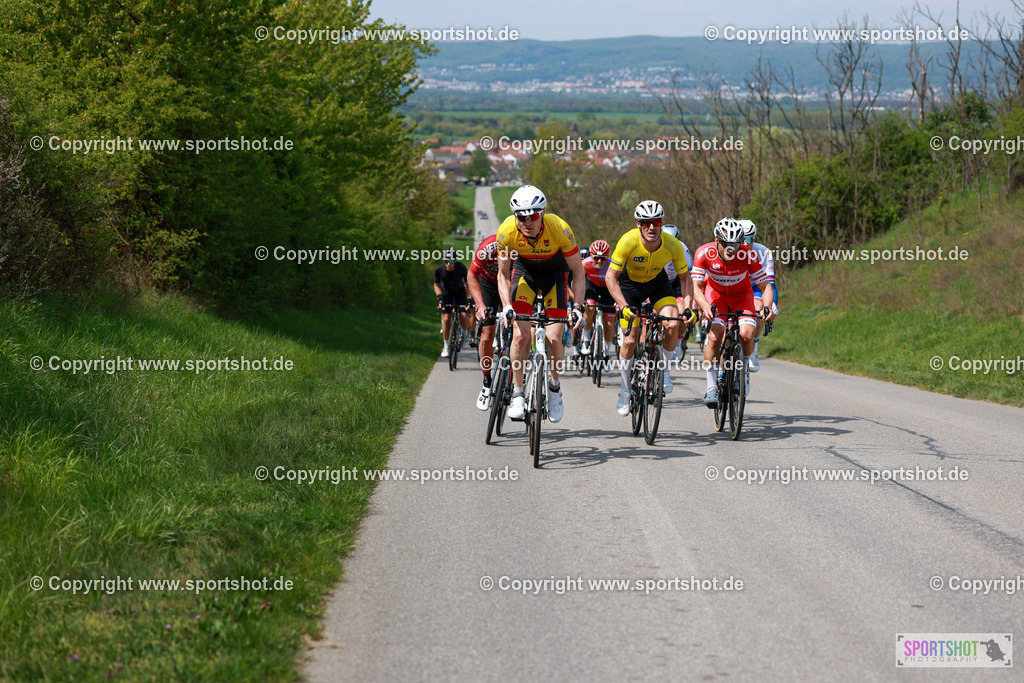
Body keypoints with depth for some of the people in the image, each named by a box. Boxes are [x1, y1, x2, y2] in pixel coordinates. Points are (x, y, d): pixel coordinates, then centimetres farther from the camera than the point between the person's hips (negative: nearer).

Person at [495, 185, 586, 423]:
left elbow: (578, 272, -20)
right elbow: (503, 275, -14)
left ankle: (554, 385, 15)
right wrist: (506, 306, -29)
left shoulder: (559, 229, -33)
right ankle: (517, 393, -1)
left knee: (553, 339, -12)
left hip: (555, 274, -1)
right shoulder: (506, 231, -29)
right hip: (524, 272, 1)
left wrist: (578, 308, -30)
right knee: (520, 335, -16)